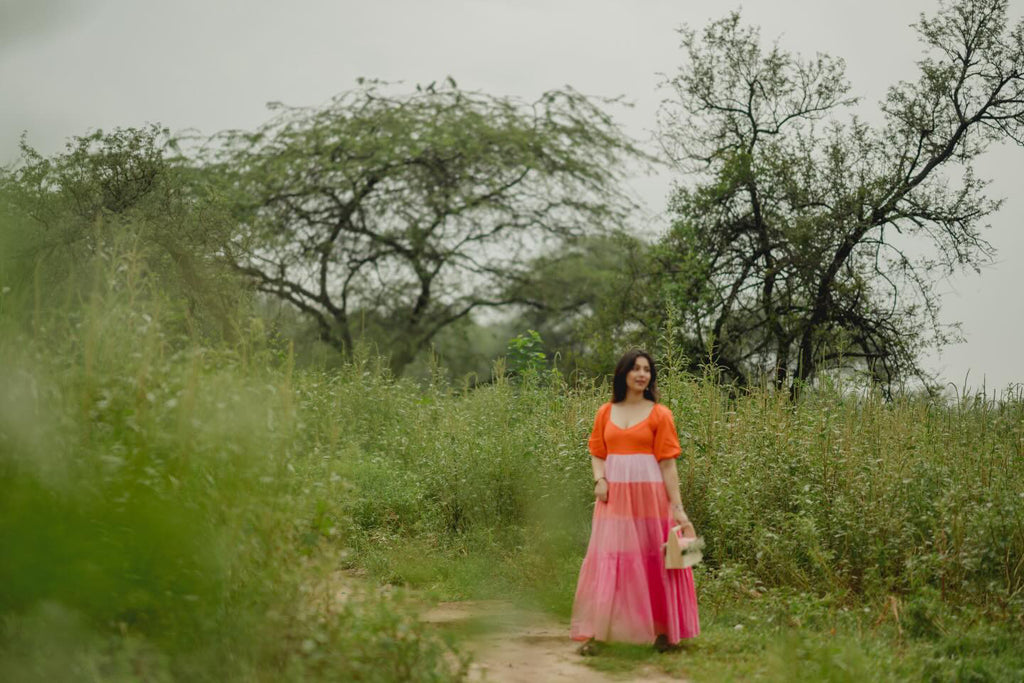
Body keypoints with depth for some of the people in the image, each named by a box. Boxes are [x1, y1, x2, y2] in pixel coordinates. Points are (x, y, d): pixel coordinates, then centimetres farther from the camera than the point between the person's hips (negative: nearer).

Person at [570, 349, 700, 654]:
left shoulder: (659, 414, 1)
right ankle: (594, 633, 2)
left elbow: (668, 464, -1)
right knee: (607, 560, 0)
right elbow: (597, 453, 15)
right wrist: (599, 479, -6)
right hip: (615, 497, 2)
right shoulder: (606, 412, 9)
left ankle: (664, 631, 15)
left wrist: (678, 508, -5)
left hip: (649, 494, -2)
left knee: (655, 559, 3)